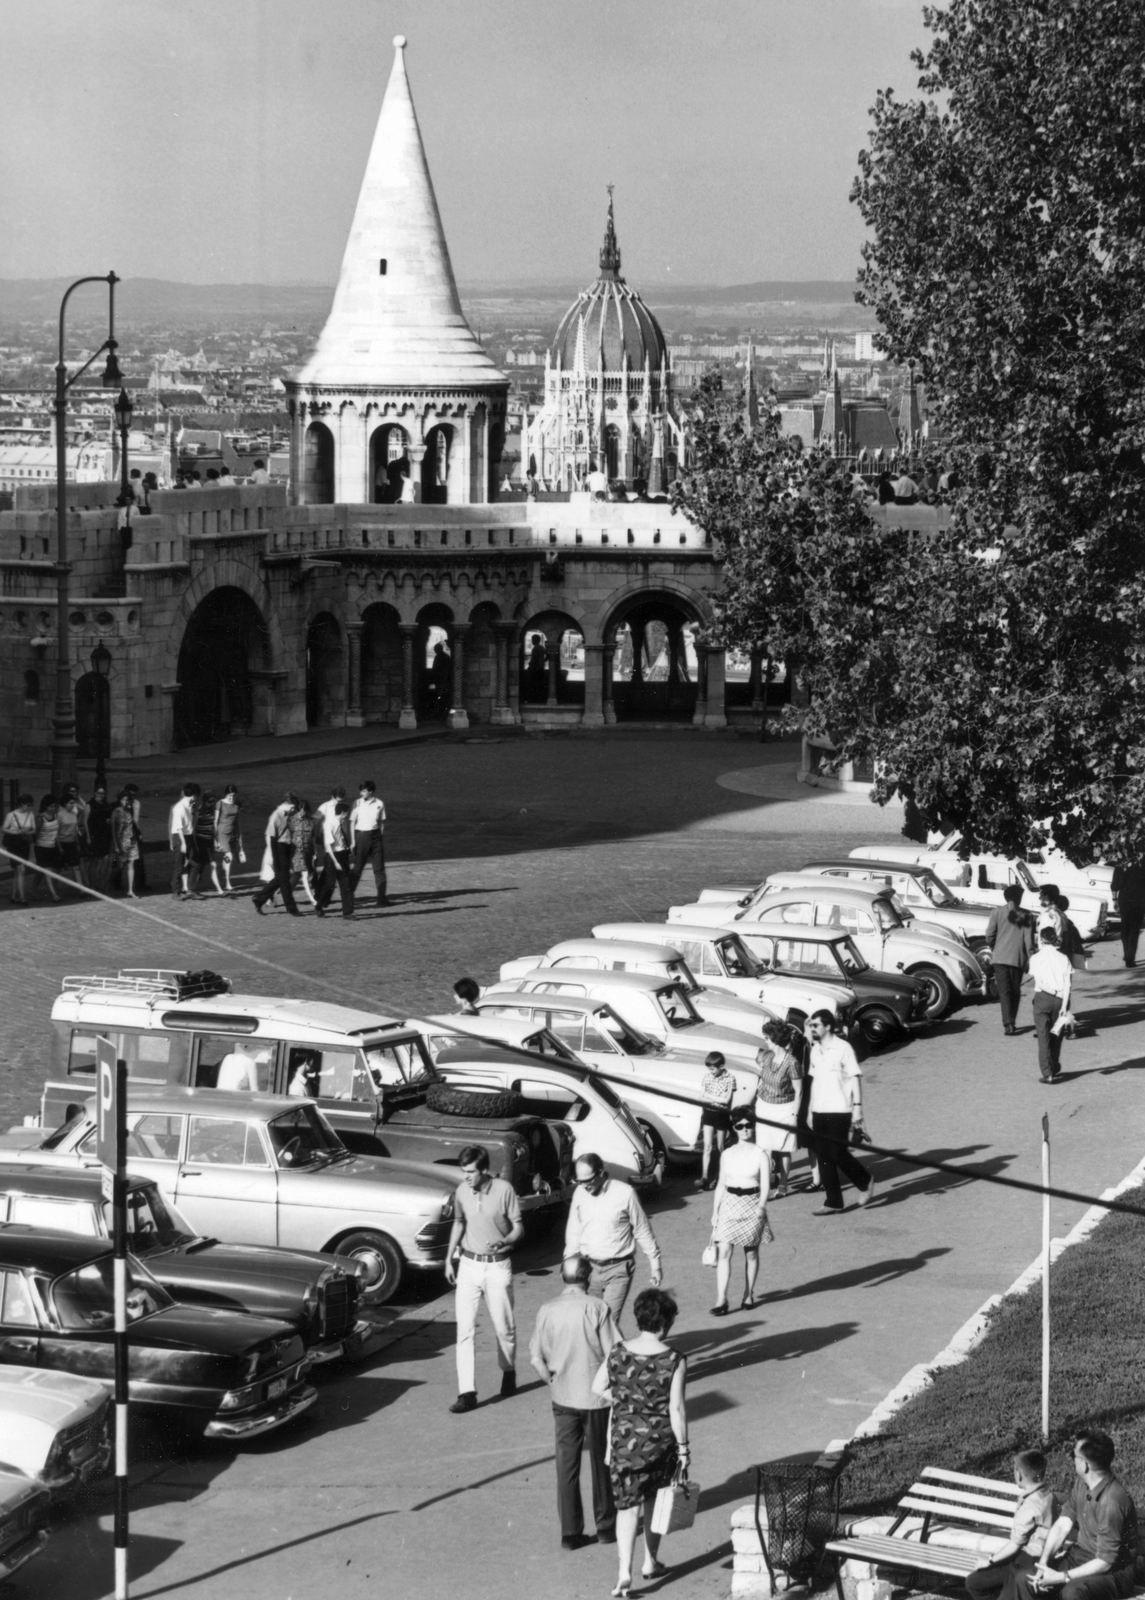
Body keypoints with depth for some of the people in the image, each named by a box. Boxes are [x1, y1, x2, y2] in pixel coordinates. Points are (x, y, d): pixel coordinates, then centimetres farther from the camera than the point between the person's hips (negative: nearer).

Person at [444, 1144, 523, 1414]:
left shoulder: (504, 1190, -13)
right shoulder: (462, 1191, -1)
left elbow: (518, 1227, -6)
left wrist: (504, 1241, -26)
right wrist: (449, 1258, 13)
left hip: (498, 1267, -3)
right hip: (468, 1265, 3)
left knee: (504, 1326, 10)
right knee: (465, 1328, -6)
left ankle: (508, 1372, 37)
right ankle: (467, 1392, -6)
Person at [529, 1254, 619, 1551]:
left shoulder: (547, 1311, -5)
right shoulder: (597, 1309, -15)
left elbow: (536, 1356, 0)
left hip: (562, 1397, 2)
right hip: (597, 1397, -2)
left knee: (567, 1464, 9)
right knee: (601, 1462, 12)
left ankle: (570, 1532, 11)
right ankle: (606, 1526, 21)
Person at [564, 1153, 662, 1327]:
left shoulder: (624, 1193, -11)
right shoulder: (580, 1194, 2)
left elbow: (642, 1231, -2)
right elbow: (573, 1233, 13)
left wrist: (654, 1263, 1)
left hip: (618, 1269, -5)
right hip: (589, 1267, 5)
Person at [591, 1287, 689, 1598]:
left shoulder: (618, 1352, -7)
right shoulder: (674, 1360, -16)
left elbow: (598, 1387, 4)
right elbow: (676, 1409, -14)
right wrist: (683, 1447, -5)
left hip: (624, 1438, 1)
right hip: (660, 1439, -1)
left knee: (628, 1505, 2)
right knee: (654, 1501, 20)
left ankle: (624, 1573, -10)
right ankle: (651, 1562, 33)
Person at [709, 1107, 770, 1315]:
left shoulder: (760, 1155, -4)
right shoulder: (727, 1155, 6)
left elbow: (765, 1183, -12)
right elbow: (721, 1184, 11)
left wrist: (761, 1205, -27)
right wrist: (715, 1211, 8)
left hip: (751, 1204, -2)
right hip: (729, 1204, 2)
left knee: (751, 1253, 8)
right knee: (723, 1252, -7)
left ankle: (748, 1295, 23)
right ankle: (721, 1300, -10)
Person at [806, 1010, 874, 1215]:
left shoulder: (842, 1048, -9)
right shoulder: (815, 1050, 11)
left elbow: (855, 1078, -9)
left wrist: (857, 1106, -14)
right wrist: (810, 1110, 16)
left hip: (839, 1111, -7)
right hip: (819, 1111, 7)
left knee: (838, 1153, -6)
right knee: (823, 1157, 5)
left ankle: (865, 1182, 19)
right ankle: (832, 1202, 10)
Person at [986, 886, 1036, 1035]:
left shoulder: (997, 912, -3)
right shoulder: (1025, 915, 1)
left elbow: (989, 935, -5)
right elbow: (1029, 939, -3)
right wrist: (1030, 959, 1)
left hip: (1001, 957, -1)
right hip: (1018, 959, 1)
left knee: (1004, 992, -1)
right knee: (1015, 992, 16)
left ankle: (1008, 1024, -14)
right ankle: (1012, 1022, 21)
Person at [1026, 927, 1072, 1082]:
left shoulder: (1036, 958, 2)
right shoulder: (1063, 958, 5)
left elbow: (1034, 980, 10)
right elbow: (1068, 983, -4)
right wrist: (1064, 1005, -7)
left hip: (1043, 997, -2)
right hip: (1060, 998, 2)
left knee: (1043, 1037, 0)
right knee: (1056, 1036, 18)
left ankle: (1047, 1073, -9)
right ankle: (1055, 1070, 29)